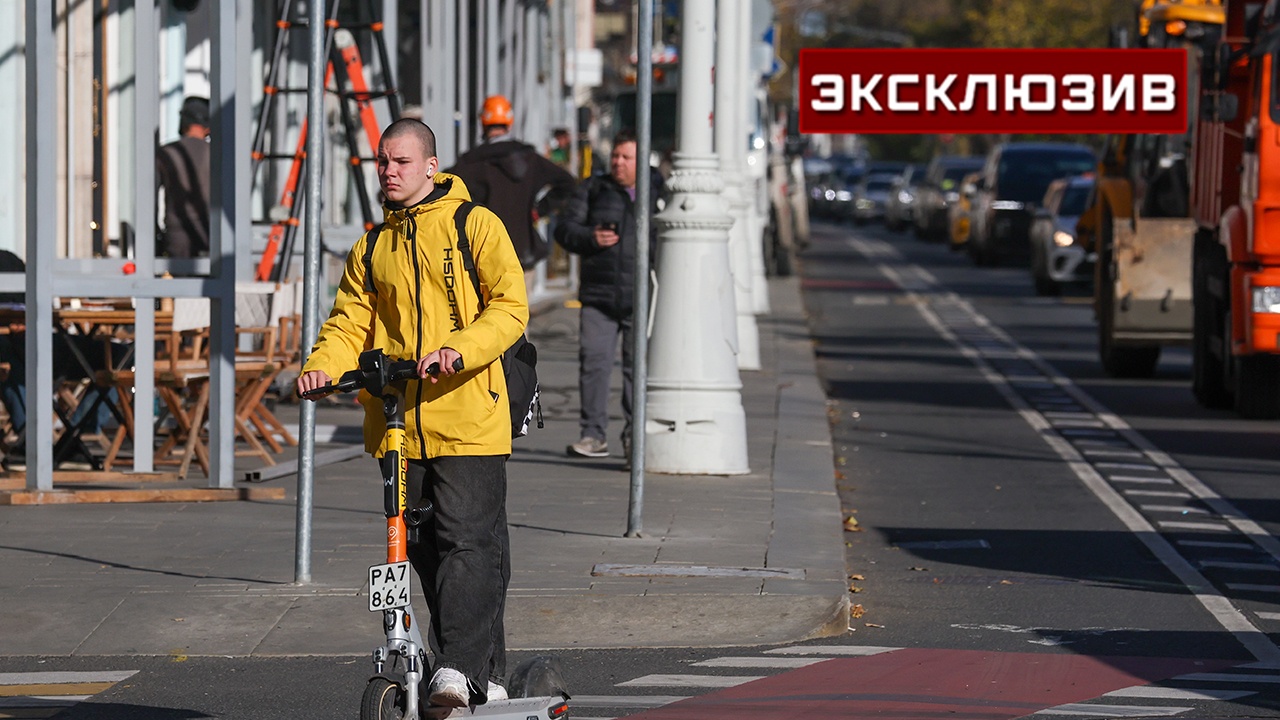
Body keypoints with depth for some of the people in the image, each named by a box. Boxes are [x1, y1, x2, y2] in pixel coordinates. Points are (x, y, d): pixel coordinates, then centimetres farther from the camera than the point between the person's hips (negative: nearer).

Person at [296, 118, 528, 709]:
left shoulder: (475, 226, 2)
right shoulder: (372, 247, 17)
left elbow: (509, 306, -7)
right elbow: (351, 322, 13)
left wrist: (459, 349, -24)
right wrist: (323, 365, -9)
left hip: (468, 418, -5)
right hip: (397, 422, 5)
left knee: (466, 541, -14)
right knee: (425, 550, 7)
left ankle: (459, 664, -16)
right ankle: (487, 673, 17)